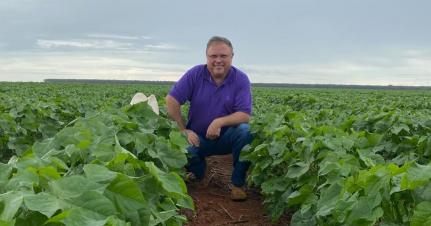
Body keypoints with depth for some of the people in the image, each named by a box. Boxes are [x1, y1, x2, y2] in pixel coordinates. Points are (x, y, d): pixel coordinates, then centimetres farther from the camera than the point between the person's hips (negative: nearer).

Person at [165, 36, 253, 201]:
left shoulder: (241, 79, -8)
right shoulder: (195, 74, -5)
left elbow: (245, 115, -16)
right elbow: (171, 100, -8)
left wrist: (220, 122, -31)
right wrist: (183, 130, -12)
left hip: (226, 138, 0)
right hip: (198, 138, 0)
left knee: (245, 131, -32)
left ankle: (238, 183, -12)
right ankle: (199, 172, 8)